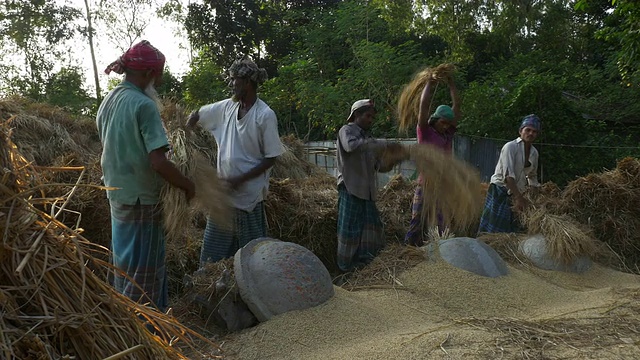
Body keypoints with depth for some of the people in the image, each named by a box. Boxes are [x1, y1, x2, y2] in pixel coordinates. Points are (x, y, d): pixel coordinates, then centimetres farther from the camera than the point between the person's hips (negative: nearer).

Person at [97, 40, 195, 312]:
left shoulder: (108, 102, 7)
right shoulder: (144, 105, -20)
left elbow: (109, 150, 14)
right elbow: (158, 162, -25)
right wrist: (187, 185, -12)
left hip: (117, 195, 9)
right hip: (141, 199, -9)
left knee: (125, 264, 21)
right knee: (143, 270, 4)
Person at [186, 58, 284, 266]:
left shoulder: (265, 115, -14)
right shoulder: (227, 107, 3)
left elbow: (272, 157, -13)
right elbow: (196, 115, 18)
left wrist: (241, 179, -18)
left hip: (249, 193, -6)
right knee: (213, 249, 15)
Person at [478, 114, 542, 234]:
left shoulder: (534, 152, 8)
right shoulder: (510, 147, -14)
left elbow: (532, 176, 24)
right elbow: (508, 175, -23)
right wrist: (519, 197, -29)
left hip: (517, 193, 7)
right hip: (500, 191, -7)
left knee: (513, 230, 6)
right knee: (493, 228, -11)